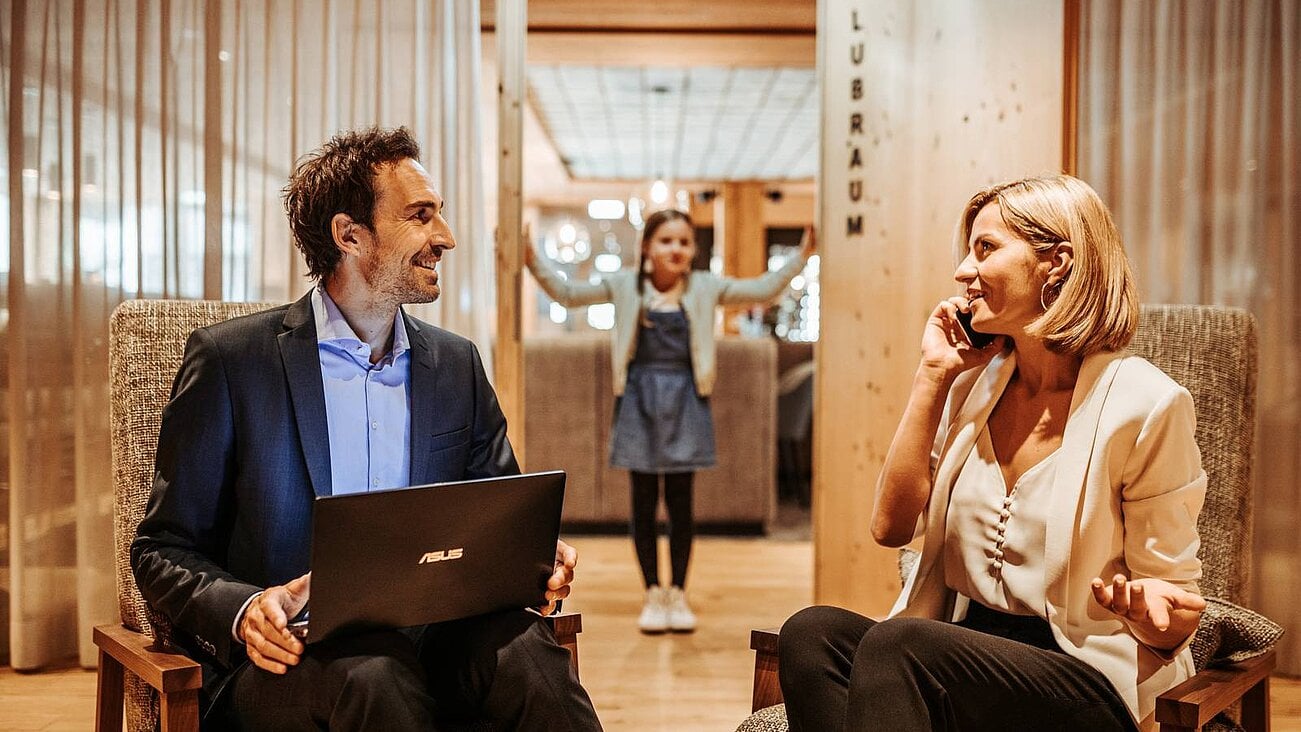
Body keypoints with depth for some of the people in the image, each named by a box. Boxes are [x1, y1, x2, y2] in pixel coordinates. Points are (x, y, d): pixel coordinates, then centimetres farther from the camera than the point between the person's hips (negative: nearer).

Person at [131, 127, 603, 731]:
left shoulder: (458, 365, 12)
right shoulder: (229, 359, -1)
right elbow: (162, 551, 1)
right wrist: (244, 611, -20)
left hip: (425, 640, 4)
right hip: (287, 653, -3)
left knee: (523, 647, -28)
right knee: (373, 673, -37)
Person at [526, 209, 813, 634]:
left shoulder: (705, 287, 3)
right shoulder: (625, 285, 2)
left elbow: (763, 290, 4)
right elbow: (567, 294, 4)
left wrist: (800, 258, -5)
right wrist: (534, 262, -8)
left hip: (685, 400, 0)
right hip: (639, 397, 0)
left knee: (680, 500, 6)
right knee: (643, 500, 5)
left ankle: (678, 594, 19)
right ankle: (653, 594, 17)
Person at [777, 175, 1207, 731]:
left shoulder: (1144, 404, -9)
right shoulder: (975, 383, 9)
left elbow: (1173, 609, -1)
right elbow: (892, 526, 2)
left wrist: (1151, 611, -27)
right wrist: (933, 373, 0)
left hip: (1088, 674, -5)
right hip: (967, 644, 6)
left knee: (895, 644, -34)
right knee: (812, 632, -25)